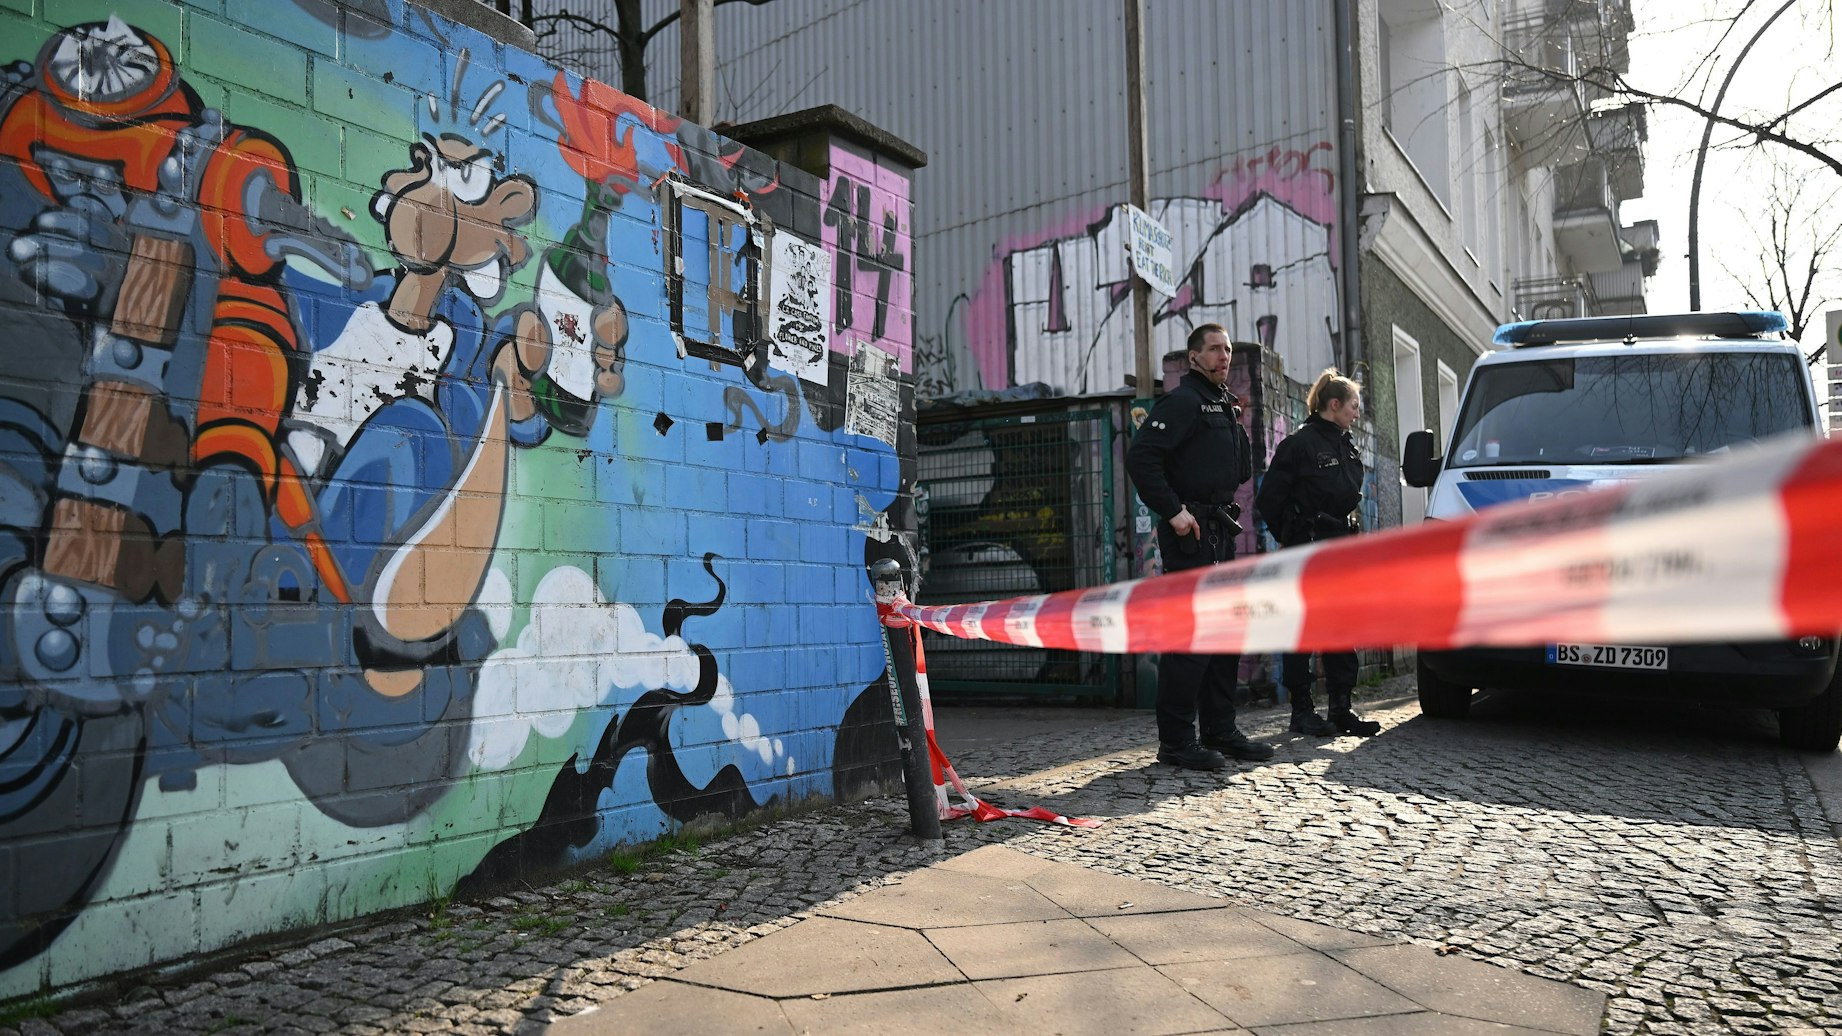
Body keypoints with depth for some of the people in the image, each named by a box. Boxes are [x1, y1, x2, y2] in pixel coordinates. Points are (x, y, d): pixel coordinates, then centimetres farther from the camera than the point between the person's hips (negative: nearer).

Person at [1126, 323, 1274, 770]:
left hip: (1220, 532, 10)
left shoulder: (1223, 405, 21)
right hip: (1190, 532, -10)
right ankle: (1176, 741, -5)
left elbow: (1242, 472, 25)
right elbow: (1141, 457, -20)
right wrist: (1173, 511, -21)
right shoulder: (1182, 401, -8)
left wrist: (1238, 426, 11)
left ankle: (1220, 730, 22)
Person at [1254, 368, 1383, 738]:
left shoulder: (1347, 446, 14)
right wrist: (1292, 537, -3)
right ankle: (1302, 711, 5)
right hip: (1308, 553, -7)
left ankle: (1341, 709, 13)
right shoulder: (1299, 443, -11)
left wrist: (1349, 533, 15)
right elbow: (1268, 500, -12)